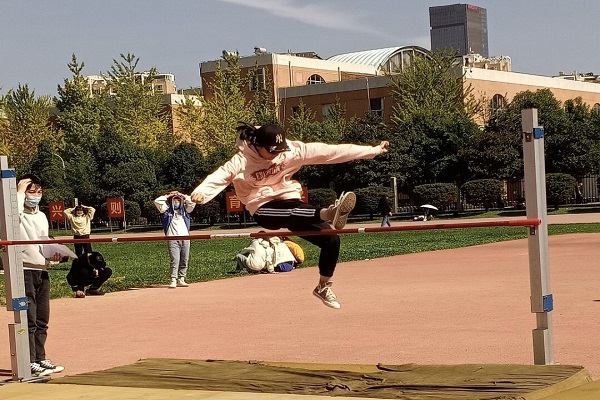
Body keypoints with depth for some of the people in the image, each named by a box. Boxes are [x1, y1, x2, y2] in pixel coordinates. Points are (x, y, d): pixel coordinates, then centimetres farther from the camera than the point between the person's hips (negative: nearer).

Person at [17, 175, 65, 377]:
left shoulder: (42, 216, 17)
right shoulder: (18, 214, -6)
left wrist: (53, 254, 1)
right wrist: (20, 191, -19)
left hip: (42, 271, 7)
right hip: (24, 271, -7)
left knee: (42, 320, 11)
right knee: (29, 320, -8)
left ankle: (40, 358, 19)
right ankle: (30, 362, -5)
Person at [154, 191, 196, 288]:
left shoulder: (184, 210, 17)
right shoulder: (167, 210, 9)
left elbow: (192, 203, 9)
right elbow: (157, 201, 0)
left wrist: (183, 196, 13)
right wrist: (168, 196, 9)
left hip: (185, 237, 4)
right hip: (173, 239, -4)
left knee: (184, 260, 4)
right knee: (175, 260, -13)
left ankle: (181, 279, 11)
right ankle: (173, 280, -16)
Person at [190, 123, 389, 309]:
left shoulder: (291, 150, -9)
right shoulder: (242, 161, -15)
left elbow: (329, 151, -11)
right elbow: (218, 178, -29)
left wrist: (373, 150, -13)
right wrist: (200, 193, -53)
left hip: (289, 201, 5)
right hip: (264, 209, -5)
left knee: (331, 240, -6)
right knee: (294, 213, -39)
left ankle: (323, 287, 15)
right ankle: (330, 213, -69)